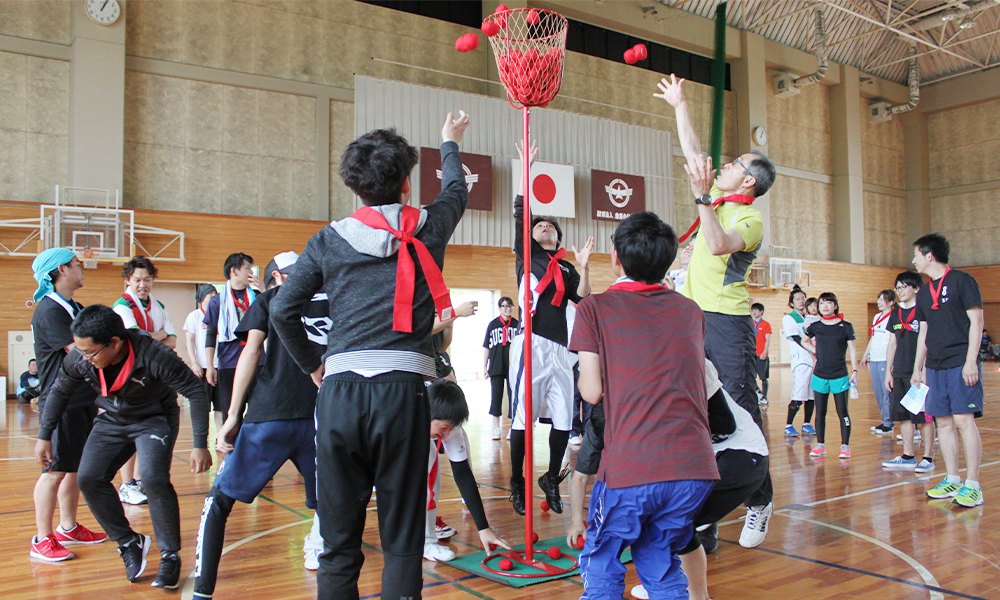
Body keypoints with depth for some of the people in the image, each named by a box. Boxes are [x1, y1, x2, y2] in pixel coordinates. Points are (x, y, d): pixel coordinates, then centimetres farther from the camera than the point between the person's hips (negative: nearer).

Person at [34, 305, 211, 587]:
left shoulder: (154, 356, -34)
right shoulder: (79, 358, -19)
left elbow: (195, 392, -25)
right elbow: (59, 391, 4)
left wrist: (200, 445, -25)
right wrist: (44, 435, 9)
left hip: (156, 419, -5)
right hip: (112, 420, 5)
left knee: (154, 479, -25)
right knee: (89, 479, -11)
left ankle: (170, 556, -6)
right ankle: (130, 543, 9)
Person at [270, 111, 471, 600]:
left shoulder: (330, 239, 8)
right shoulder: (427, 229, 8)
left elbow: (282, 309, 4)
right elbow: (456, 192, 30)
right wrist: (450, 144, 49)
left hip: (339, 391, 2)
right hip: (401, 389, -1)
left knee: (338, 540, 11)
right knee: (401, 540, 6)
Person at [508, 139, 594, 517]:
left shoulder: (566, 268, 20)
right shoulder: (526, 254, 11)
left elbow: (583, 301, 9)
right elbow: (519, 213, 1)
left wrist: (584, 267, -2)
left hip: (560, 349, 4)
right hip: (532, 344, -4)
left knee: (564, 421, 3)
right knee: (523, 418, -5)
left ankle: (551, 479, 20)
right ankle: (516, 482, 8)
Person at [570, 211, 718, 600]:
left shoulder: (595, 308, 1)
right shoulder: (689, 310, 14)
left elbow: (592, 392, -2)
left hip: (630, 470, -4)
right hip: (695, 468, 4)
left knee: (601, 567, 16)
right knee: (660, 562, 22)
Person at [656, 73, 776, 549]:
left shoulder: (751, 219, -8)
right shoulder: (716, 200, 13)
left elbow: (718, 245, -28)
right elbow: (693, 152, 20)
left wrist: (702, 195, -28)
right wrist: (680, 104, 23)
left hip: (728, 322, -7)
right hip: (694, 316, 8)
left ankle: (759, 502, 7)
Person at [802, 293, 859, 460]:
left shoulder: (845, 326, -1)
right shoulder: (815, 327, 5)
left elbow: (852, 350, 1)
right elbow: (804, 341, 23)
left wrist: (855, 370, -5)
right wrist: (815, 350, 8)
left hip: (840, 375, -2)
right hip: (820, 375, 3)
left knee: (842, 412, -1)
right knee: (820, 412, 7)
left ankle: (845, 445, 7)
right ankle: (820, 445, 17)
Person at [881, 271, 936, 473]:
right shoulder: (896, 314, 13)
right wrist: (888, 371, 14)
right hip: (900, 373, 7)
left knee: (924, 417, -1)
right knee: (904, 416, 9)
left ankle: (928, 458, 7)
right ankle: (908, 457, 17)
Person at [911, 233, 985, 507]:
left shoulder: (962, 281, -4)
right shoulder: (923, 293, 16)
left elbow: (976, 320, -8)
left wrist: (971, 361, -15)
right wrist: (918, 369, 18)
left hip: (961, 364, -7)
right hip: (935, 367, 7)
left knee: (964, 421, -9)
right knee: (944, 423, 7)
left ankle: (972, 485, -5)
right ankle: (952, 481, 14)